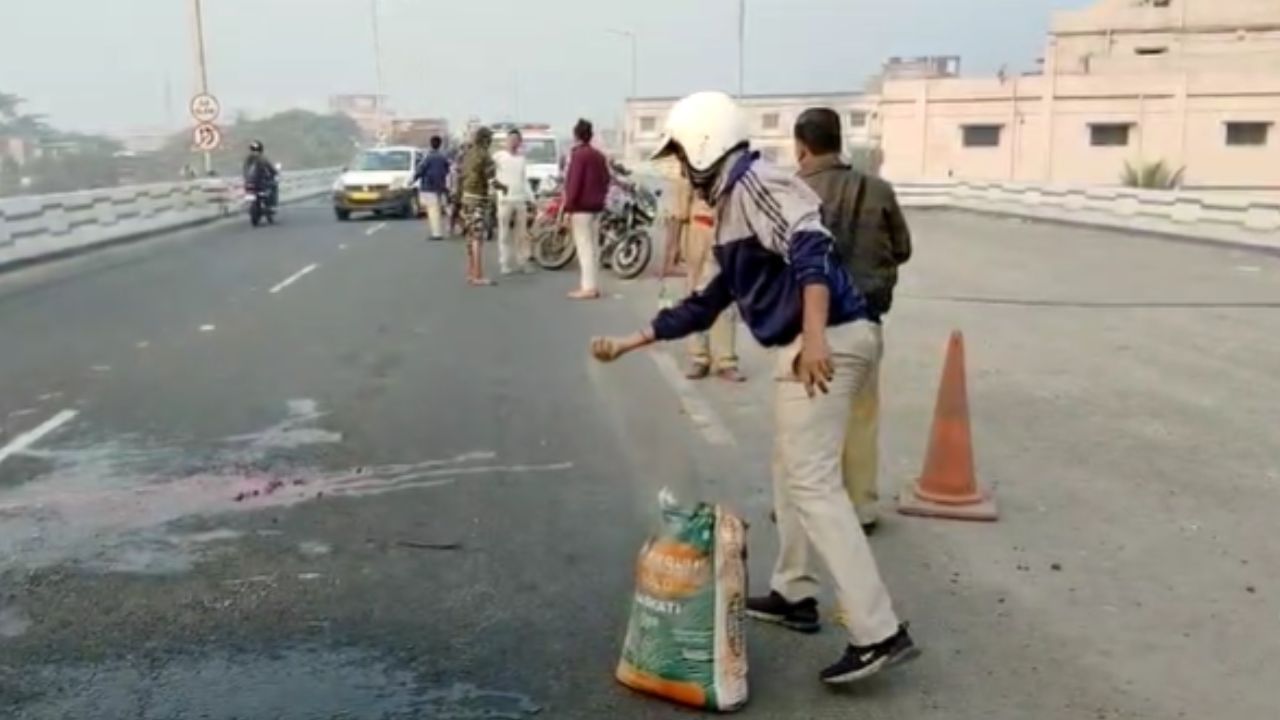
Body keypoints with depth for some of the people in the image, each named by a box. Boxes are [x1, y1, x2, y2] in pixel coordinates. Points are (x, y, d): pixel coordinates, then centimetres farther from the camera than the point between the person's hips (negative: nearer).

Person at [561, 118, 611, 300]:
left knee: (584, 247, -7)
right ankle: (593, 285, 15)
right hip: (596, 207, 8)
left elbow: (574, 183, -16)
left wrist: (567, 208, -14)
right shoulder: (599, 156, 13)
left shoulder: (578, 155, -12)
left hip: (581, 207, -8)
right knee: (592, 247, 12)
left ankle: (588, 287, -8)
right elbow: (606, 180, 15)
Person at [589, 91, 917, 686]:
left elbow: (811, 249, -26)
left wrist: (814, 338, -37)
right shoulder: (731, 207, 22)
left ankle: (880, 633, -8)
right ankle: (794, 594, 34)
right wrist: (629, 342, 30)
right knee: (789, 470, 21)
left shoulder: (756, 186, -9)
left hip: (825, 345, -10)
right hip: (808, 346, 10)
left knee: (813, 484, -10)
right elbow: (706, 305, 28)